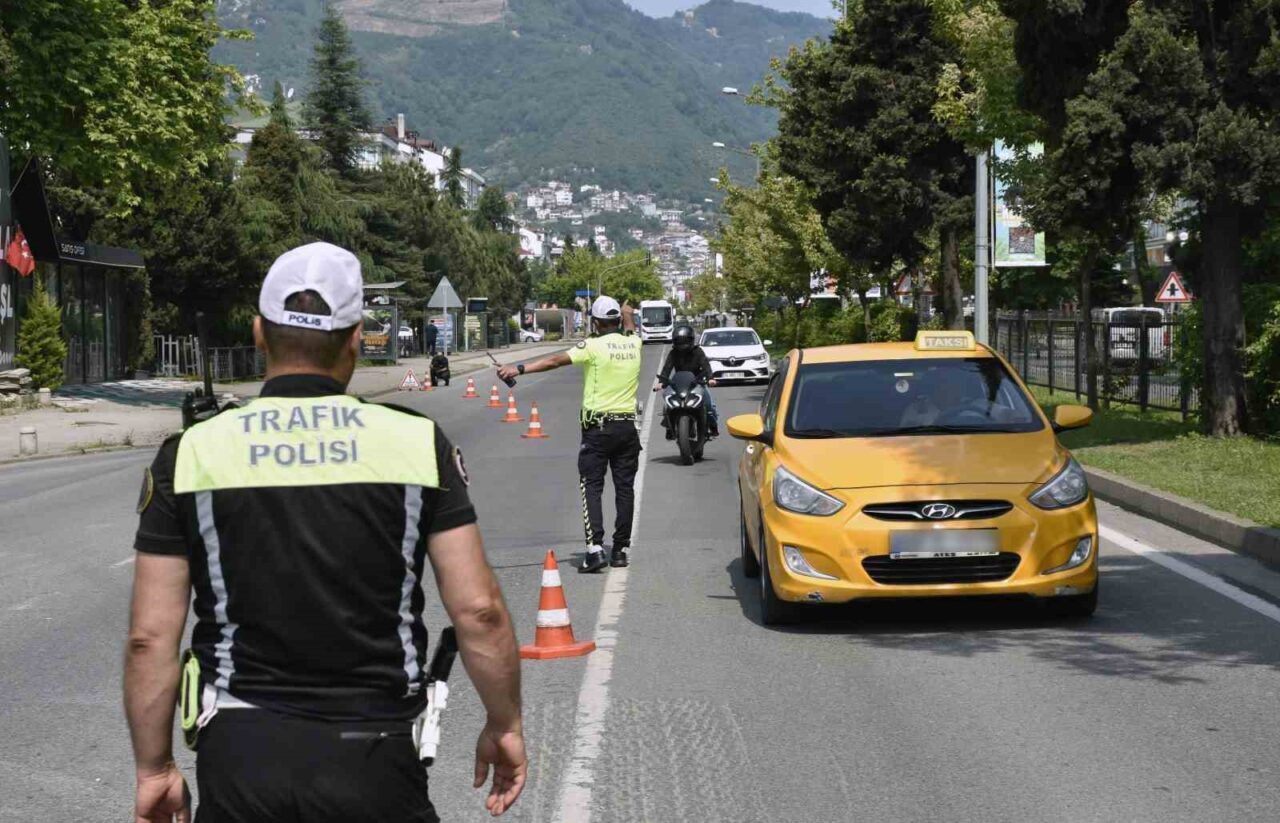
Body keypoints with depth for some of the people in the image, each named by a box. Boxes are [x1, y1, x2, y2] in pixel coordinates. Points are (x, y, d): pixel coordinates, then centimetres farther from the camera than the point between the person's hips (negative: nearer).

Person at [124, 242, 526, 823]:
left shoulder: (190, 455, -2)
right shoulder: (418, 443, -3)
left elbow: (149, 638, -2)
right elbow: (478, 610, -5)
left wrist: (154, 770, 8)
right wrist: (504, 725, 9)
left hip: (240, 756, 0)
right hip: (373, 759, 0)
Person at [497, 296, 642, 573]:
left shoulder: (594, 346, -10)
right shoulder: (633, 344, 6)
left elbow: (556, 360, -19)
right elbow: (631, 332, 32)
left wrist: (520, 369, -21)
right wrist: (628, 315, 52)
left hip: (598, 427, -5)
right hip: (627, 426, 5)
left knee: (592, 487, -2)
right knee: (625, 488, 9)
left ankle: (595, 548, -13)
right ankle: (621, 549, 13)